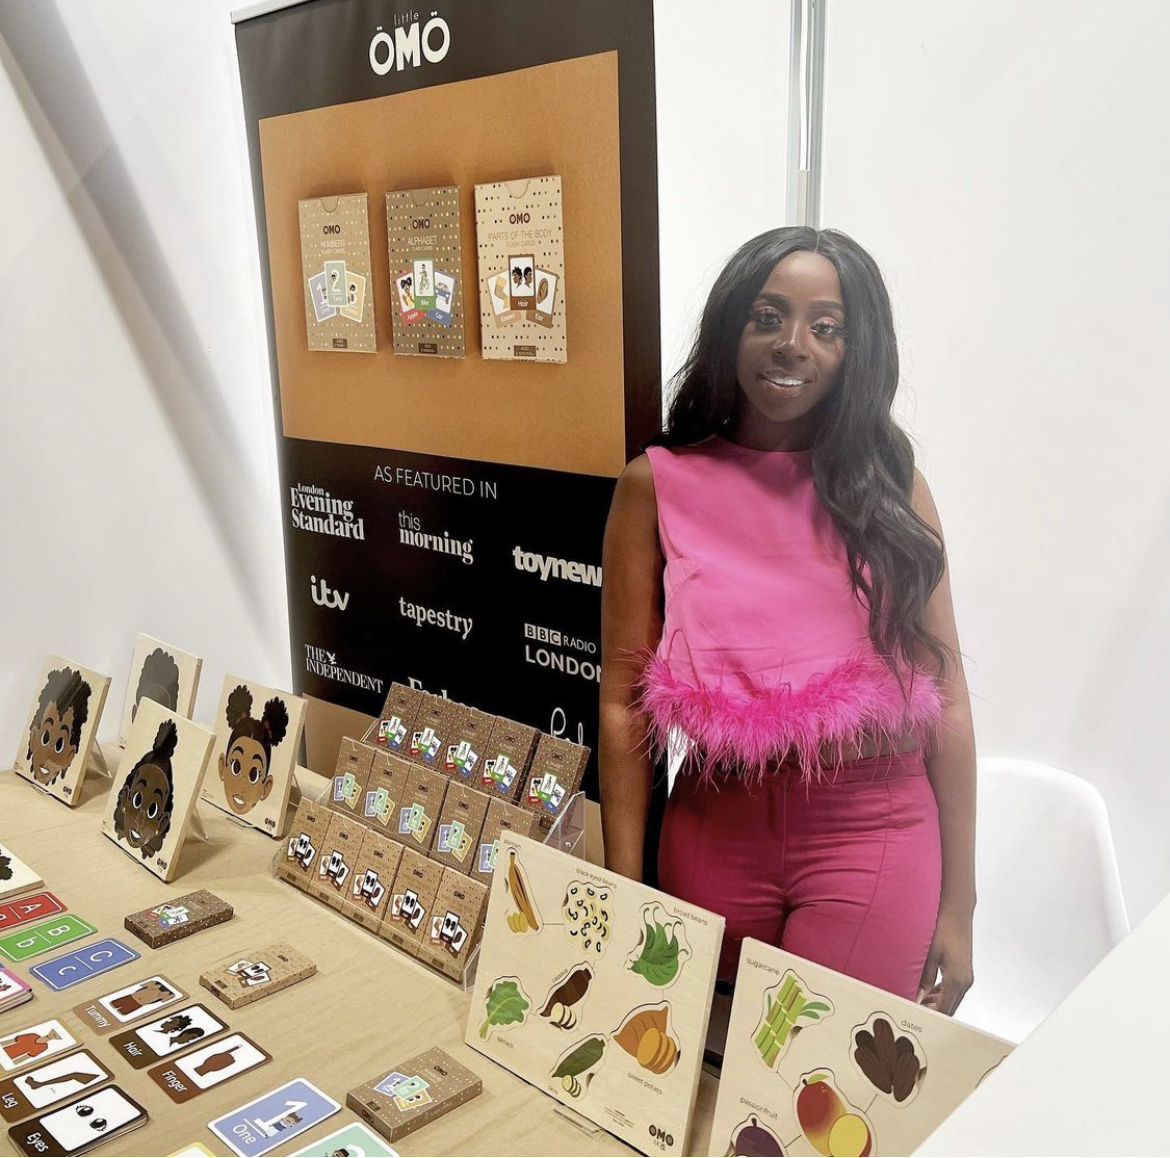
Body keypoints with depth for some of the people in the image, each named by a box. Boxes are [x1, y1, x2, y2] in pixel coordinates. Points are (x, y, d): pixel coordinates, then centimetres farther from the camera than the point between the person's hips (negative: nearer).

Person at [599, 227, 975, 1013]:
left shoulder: (890, 485, 0)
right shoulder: (658, 486, -2)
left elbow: (946, 698, 1)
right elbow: (624, 696, -2)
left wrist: (958, 906, 1)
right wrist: (626, 892, -3)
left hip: (873, 835, 0)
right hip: (716, 830, 1)